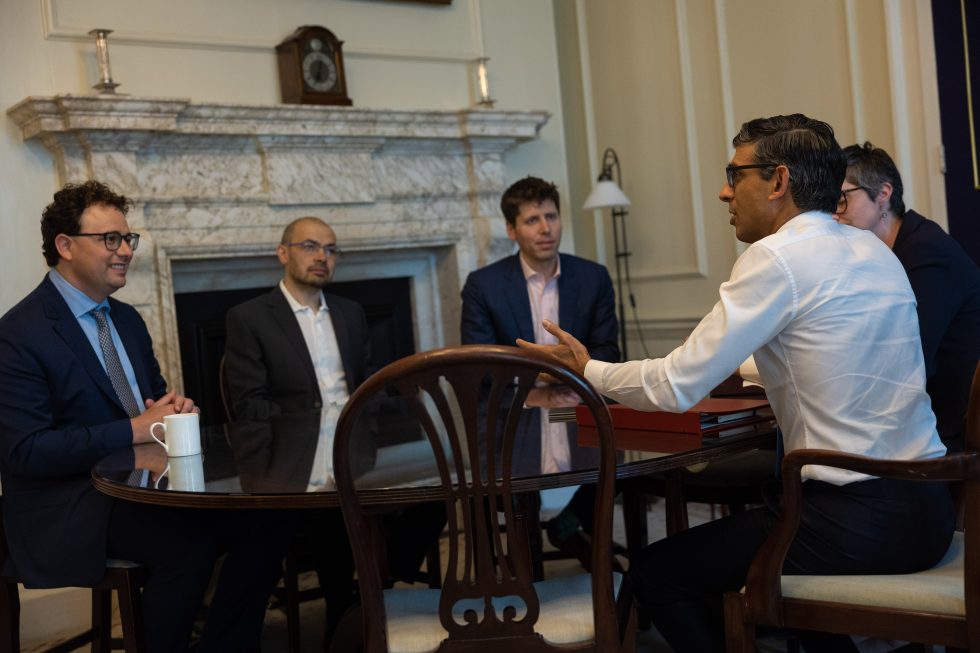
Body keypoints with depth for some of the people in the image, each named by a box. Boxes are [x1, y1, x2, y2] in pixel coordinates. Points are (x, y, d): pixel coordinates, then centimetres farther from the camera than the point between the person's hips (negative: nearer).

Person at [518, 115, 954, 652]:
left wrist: (588, 370, 3)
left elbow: (677, 386, -13)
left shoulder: (778, 256, -14)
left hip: (857, 520, -9)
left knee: (655, 573, 5)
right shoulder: (872, 250, 10)